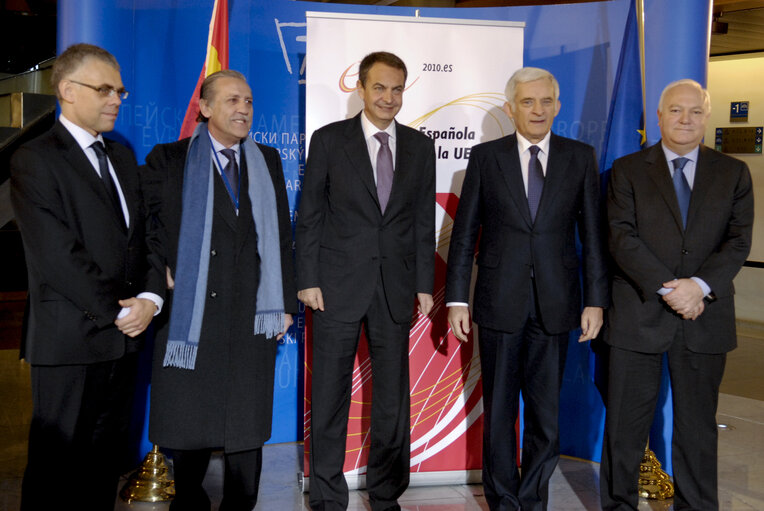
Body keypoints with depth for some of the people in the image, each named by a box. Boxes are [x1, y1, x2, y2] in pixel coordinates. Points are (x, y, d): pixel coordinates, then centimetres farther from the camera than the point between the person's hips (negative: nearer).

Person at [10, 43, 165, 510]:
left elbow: (147, 234, 11)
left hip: (125, 334, 7)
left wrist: (150, 297, -5)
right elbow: (57, 256, -15)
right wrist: (115, 312, -12)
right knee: (55, 463, 5)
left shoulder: (122, 156, 16)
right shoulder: (35, 160, -7)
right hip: (69, 343, -6)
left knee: (108, 459, 15)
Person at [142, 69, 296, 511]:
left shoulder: (268, 162, 12)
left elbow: (282, 236, 11)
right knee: (189, 425, 7)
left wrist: (285, 302, 7)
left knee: (248, 425, 9)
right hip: (190, 312, -2)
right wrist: (159, 277, -9)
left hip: (253, 317, 3)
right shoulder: (168, 160, 3)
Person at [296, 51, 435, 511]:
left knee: (393, 397, 8)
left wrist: (424, 284, 4)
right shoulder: (329, 140, 2)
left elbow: (425, 222, 9)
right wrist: (308, 280, -5)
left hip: (395, 289, 2)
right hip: (338, 285, -2)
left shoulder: (420, 147, 9)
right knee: (330, 397, 5)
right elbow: (309, 216, 1)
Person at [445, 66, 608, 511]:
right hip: (500, 303, 0)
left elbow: (592, 234, 4)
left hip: (555, 306, 1)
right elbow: (465, 233, 2)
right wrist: (457, 298, -2)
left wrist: (596, 300, -2)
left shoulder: (580, 158, 5)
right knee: (499, 409, 10)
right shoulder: (486, 157, 3)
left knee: (546, 412, 8)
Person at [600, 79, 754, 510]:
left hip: (705, 317, 2)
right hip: (639, 314, -1)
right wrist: (666, 289, -17)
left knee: (698, 425, 12)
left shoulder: (733, 174, 8)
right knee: (626, 424, 7)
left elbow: (739, 241, -1)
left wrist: (700, 286, -18)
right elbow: (622, 237, -7)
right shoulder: (628, 170, 3)